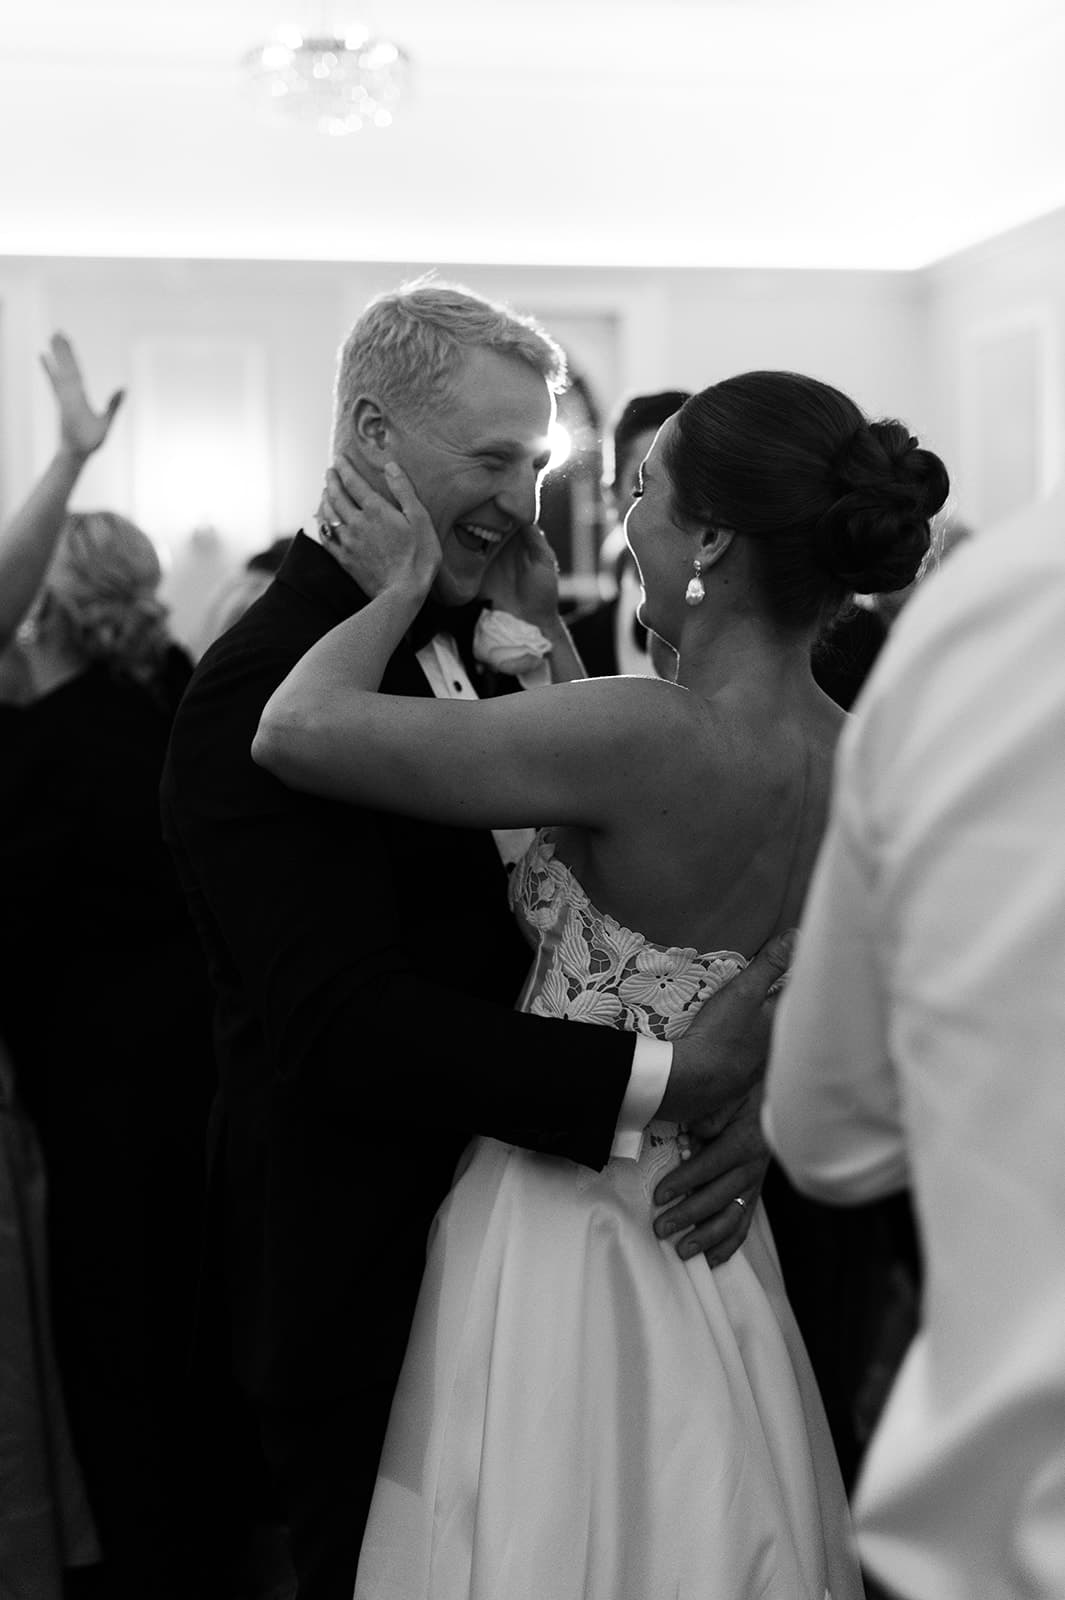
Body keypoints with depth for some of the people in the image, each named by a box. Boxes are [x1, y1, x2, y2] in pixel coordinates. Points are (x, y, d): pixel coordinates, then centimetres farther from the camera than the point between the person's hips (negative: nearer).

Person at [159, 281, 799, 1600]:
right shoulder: (262, 690, -20)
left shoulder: (486, 649, 4)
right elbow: (345, 1023, -28)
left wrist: (743, 1087, -17)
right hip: (370, 1299, -8)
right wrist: (669, 1081, -29)